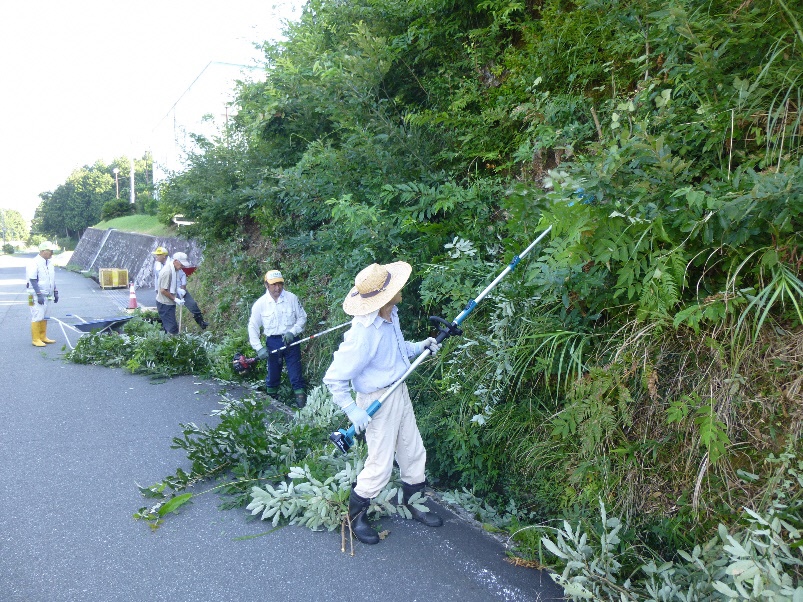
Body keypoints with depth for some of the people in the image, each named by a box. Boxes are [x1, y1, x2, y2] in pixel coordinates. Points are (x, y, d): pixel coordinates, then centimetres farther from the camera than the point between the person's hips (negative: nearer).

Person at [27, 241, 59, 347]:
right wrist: (39, 295, -21)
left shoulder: (50, 263, 11)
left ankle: (43, 337, 21)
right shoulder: (34, 263, -14)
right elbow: (33, 280, -17)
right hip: (37, 296, -8)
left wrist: (55, 292, 17)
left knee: (44, 317, 13)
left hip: (47, 295, 8)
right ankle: (35, 339, 1)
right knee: (37, 317, -5)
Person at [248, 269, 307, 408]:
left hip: (291, 340, -1)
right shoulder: (260, 304, -6)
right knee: (273, 372, 12)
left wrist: (292, 332, -13)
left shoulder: (292, 298, -6)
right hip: (272, 342, 1)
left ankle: (301, 401, 8)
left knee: (295, 373, 0)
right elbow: (253, 327, 1)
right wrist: (259, 348, -6)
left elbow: (302, 317, 3)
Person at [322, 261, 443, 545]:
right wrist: (353, 411, -26)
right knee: (380, 466, 4)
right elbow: (334, 378, -25)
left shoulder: (390, 315, -5)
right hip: (378, 401, -8)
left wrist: (418, 347, 2)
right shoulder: (363, 334, -32)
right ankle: (356, 515, 28)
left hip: (399, 391, 8)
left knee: (413, 452, 19)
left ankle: (414, 503, 42)